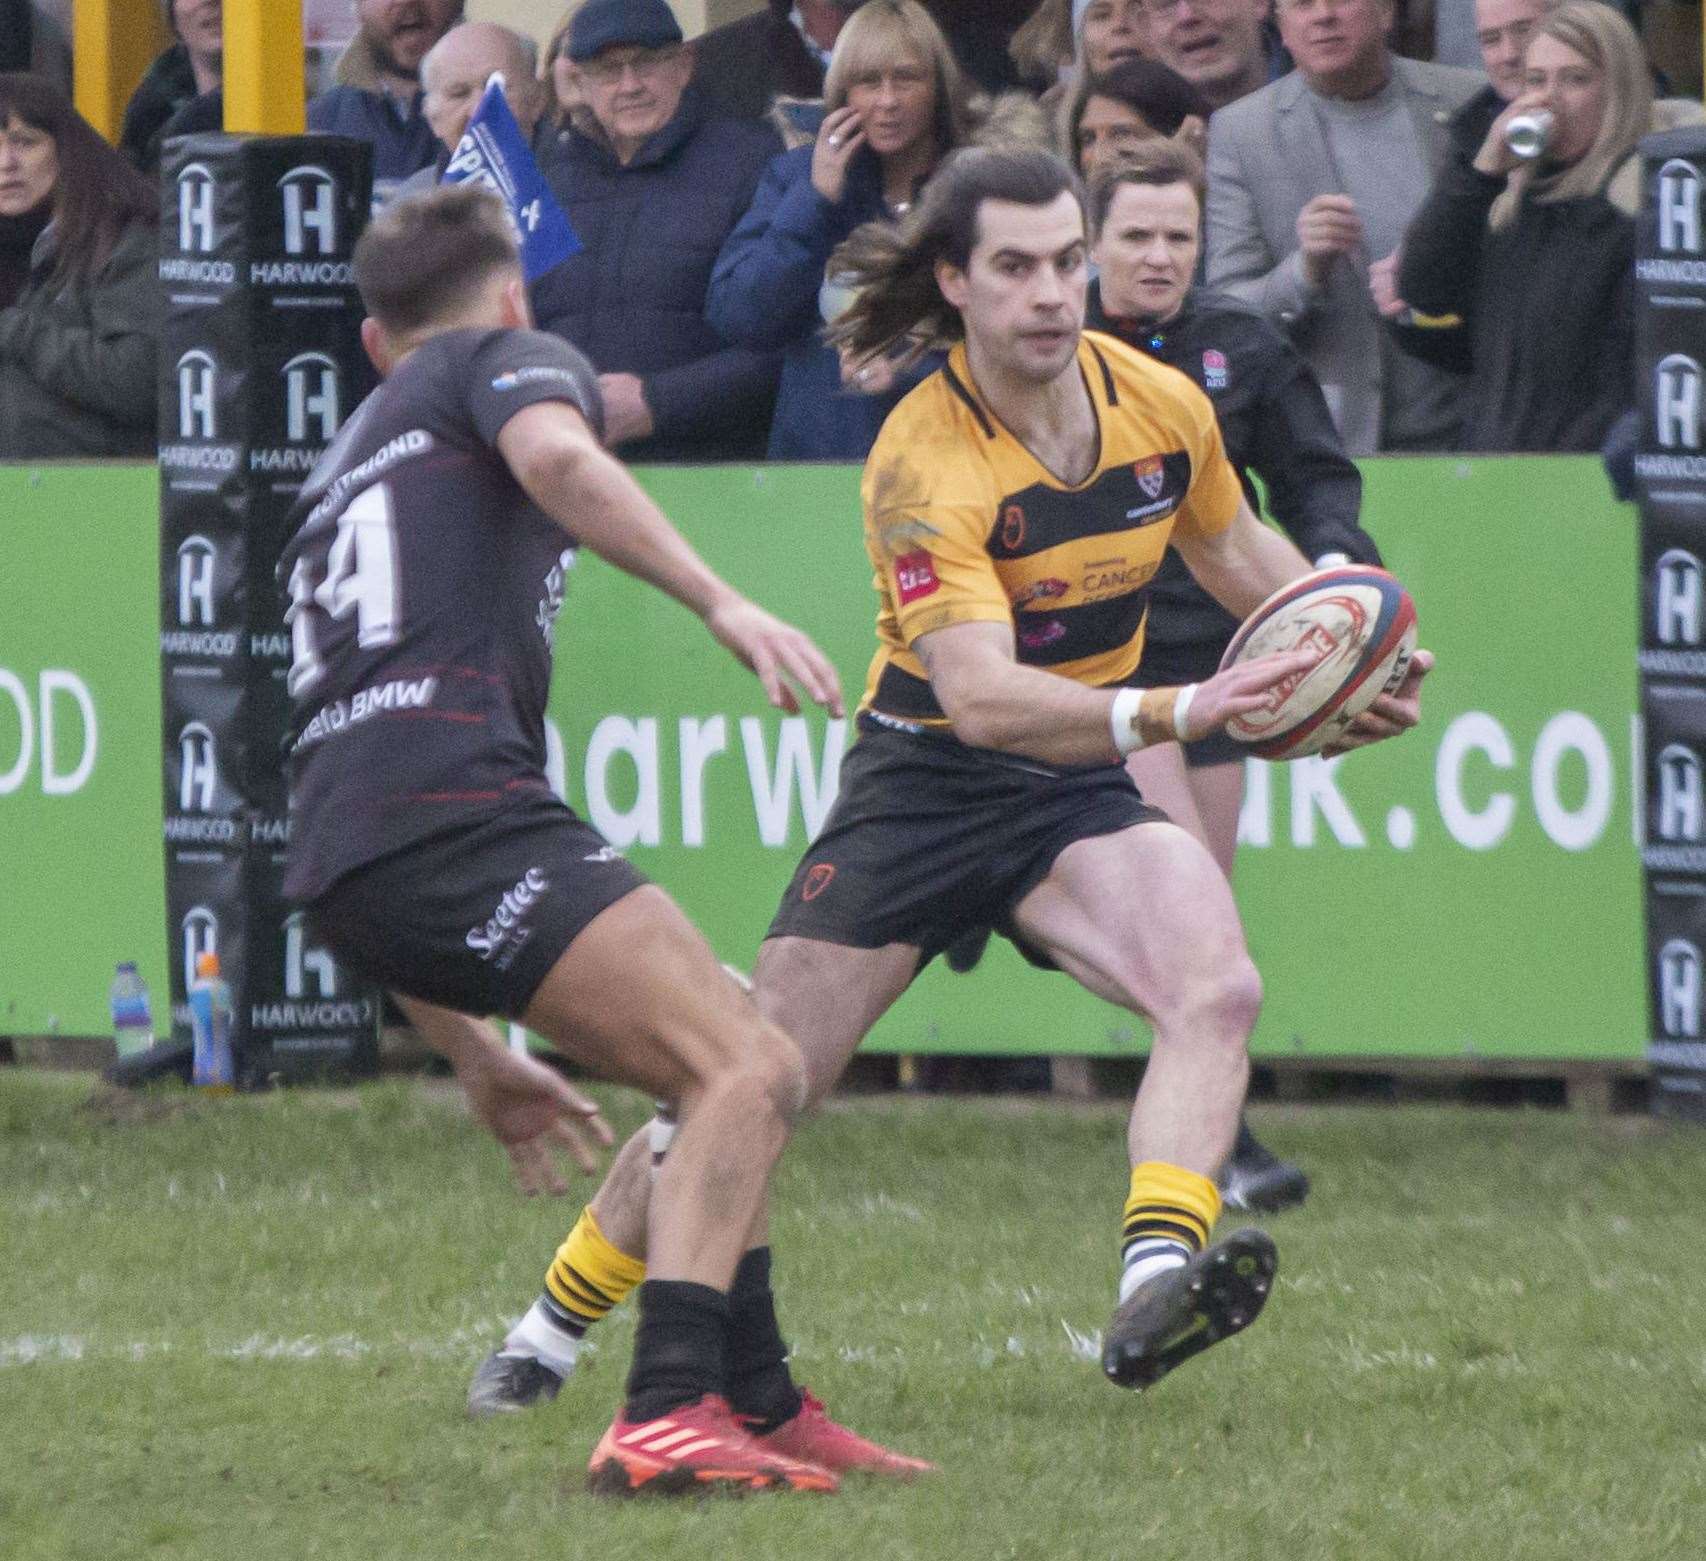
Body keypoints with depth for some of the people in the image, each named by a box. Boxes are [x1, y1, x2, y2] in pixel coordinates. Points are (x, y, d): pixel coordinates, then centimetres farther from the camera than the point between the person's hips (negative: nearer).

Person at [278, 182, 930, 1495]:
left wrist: (474, 1057, 40)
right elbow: (554, 456, -14)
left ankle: (751, 1405, 14)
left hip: (335, 860, 8)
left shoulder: (347, 467, 37)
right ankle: (667, 1421, -29)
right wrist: (723, 604, -20)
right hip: (459, 807, -8)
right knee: (750, 1073, -15)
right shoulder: (511, 357, 16)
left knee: (738, 1072, 18)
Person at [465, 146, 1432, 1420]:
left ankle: (1154, 1289, -43)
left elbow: (1243, 559, 16)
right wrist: (1171, 712, -47)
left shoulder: (1159, 404, -5)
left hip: (1078, 790, 4)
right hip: (923, 784, -4)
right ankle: (551, 1335, 20)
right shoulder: (927, 463, -24)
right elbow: (981, 696, -35)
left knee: (1218, 989, -27)